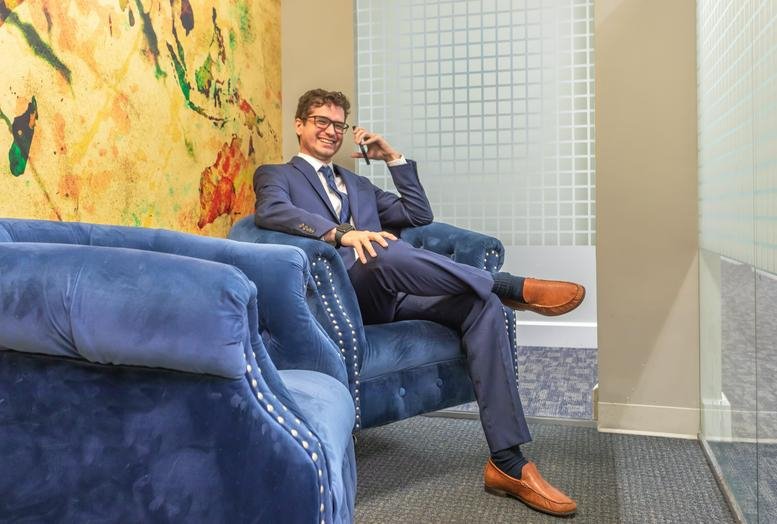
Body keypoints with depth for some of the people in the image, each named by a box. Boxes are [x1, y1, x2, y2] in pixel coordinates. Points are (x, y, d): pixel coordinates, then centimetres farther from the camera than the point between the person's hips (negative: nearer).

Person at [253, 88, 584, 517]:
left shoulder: (358, 184, 33)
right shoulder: (275, 175, 14)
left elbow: (419, 216, 25)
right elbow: (270, 212, -11)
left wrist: (394, 158, 18)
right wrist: (340, 233, -26)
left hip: (389, 295, 6)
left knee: (481, 305, -20)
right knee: (389, 251, -39)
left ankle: (508, 463, -23)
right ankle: (515, 287, -19)